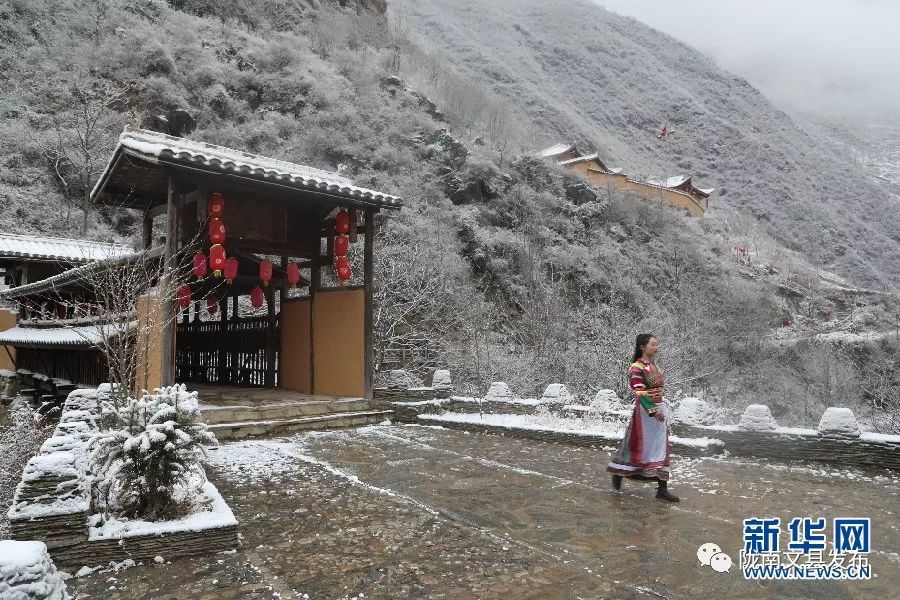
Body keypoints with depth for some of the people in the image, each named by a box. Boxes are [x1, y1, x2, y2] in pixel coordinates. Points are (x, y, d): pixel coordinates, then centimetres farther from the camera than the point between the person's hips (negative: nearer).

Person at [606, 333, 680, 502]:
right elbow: (639, 393, -20)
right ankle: (618, 473, 25)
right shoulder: (636, 368, -14)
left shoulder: (655, 366, 10)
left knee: (660, 447, 8)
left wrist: (663, 408, 15)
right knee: (638, 445, 4)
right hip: (645, 411, -7)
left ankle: (662, 488, 15)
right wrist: (653, 411, -25)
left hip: (660, 409, 7)